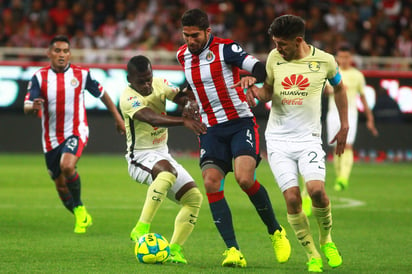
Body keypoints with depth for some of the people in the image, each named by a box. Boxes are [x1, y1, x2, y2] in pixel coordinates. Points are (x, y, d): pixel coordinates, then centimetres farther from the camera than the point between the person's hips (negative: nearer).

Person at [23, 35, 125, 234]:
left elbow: (101, 94, 11)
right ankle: (82, 218, 32)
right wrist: (33, 107, -38)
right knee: (60, 186, 8)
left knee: (67, 166, -31)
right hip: (51, 138, 3)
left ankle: (79, 208, -8)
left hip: (76, 132, -2)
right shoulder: (39, 77, -5)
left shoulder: (81, 74, -4)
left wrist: (118, 118, 14)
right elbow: (27, 106, -14)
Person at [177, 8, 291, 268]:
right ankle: (233, 250, -13)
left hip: (240, 123, -5)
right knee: (211, 184, -14)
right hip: (211, 130, 6)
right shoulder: (183, 55, 10)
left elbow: (262, 68, -20)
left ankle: (276, 231, 0)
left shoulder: (225, 48, -10)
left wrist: (253, 77, -40)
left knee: (245, 178, -24)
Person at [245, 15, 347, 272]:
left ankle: (326, 240, 7)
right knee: (292, 198, -11)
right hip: (278, 138, 2)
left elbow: (339, 87, 16)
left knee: (316, 190, -21)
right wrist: (257, 91, -10)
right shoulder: (274, 58, 1)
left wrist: (344, 126, 17)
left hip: (309, 138, -2)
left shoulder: (324, 61, -3)